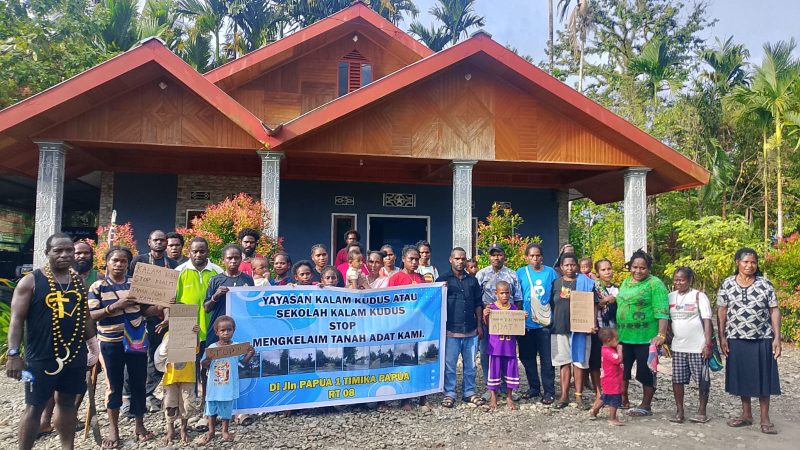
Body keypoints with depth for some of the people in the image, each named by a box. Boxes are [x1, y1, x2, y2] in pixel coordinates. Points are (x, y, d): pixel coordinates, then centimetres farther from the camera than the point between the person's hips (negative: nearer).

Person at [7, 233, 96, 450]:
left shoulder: (79, 281, 9)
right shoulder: (31, 281, -6)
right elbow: (17, 319, -8)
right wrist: (13, 354, -15)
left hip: (75, 355, 5)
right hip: (41, 358, -5)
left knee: (67, 403, 15)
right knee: (34, 408, 3)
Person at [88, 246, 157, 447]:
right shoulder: (97, 286, -3)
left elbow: (145, 310, 7)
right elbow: (90, 315, -9)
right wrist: (114, 306, -22)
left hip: (136, 340, 2)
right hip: (111, 342, -2)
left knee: (139, 383, 8)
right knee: (114, 385, 7)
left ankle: (140, 425, 23)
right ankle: (113, 429, 22)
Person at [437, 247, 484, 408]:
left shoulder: (472, 280, 12)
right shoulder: (443, 280, 1)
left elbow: (478, 304, 16)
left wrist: (479, 325, 11)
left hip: (471, 330, 4)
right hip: (451, 330, -4)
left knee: (470, 364, 10)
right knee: (449, 365, 1)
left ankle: (468, 392, 21)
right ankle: (449, 394, 11)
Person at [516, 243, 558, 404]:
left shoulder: (550, 272, 3)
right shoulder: (520, 273, 3)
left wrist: (553, 316, -2)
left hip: (545, 323, -1)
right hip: (526, 323, 2)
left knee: (547, 359, 0)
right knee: (527, 358, 11)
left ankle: (549, 391, 10)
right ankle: (534, 388, 25)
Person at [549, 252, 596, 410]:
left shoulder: (586, 282, 3)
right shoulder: (556, 283, 10)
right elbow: (552, 305, 15)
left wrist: (593, 323, -10)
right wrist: (551, 323, 8)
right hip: (560, 328, 2)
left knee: (579, 361, 2)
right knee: (563, 362, 5)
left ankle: (579, 396, 11)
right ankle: (564, 396, 12)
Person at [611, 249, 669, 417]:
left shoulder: (655, 284, -9)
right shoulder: (625, 282, 13)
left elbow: (662, 312, -16)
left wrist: (661, 335, -24)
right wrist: (617, 331, 19)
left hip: (646, 338, -7)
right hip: (624, 336, 7)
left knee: (645, 372, 4)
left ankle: (645, 406, 17)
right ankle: (623, 400, 30)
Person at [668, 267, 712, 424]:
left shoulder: (699, 296, -5)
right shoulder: (670, 297, 8)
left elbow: (707, 321, -7)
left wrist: (708, 344, -13)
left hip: (698, 346, -4)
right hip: (678, 346, 4)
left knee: (702, 379, 4)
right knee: (677, 379, 5)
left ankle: (702, 411, 17)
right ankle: (679, 411, 14)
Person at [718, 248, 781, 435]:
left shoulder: (765, 284, -2)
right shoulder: (727, 284, 0)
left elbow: (774, 311, -1)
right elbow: (722, 311, 3)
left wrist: (777, 338, -7)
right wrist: (722, 337, -1)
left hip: (762, 340, -1)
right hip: (736, 339, 1)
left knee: (763, 378, 5)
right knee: (741, 377, 10)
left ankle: (765, 419, 16)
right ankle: (746, 414, 25)